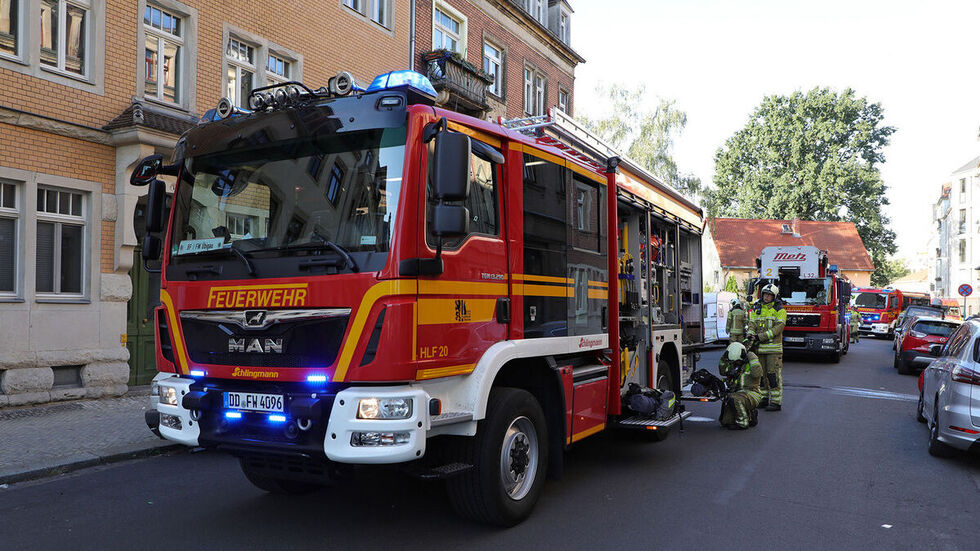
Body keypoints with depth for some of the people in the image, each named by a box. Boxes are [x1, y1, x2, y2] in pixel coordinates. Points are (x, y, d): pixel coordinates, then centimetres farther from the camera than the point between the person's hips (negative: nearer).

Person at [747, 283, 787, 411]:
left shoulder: (779, 310, -3)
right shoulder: (756, 309, 12)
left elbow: (778, 328, -14)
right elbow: (752, 325, 4)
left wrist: (761, 337, -21)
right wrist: (751, 338, -16)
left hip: (773, 347, -5)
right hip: (759, 348, 5)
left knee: (773, 375, -6)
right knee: (760, 373, 10)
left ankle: (776, 402, -3)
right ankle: (763, 399, 20)